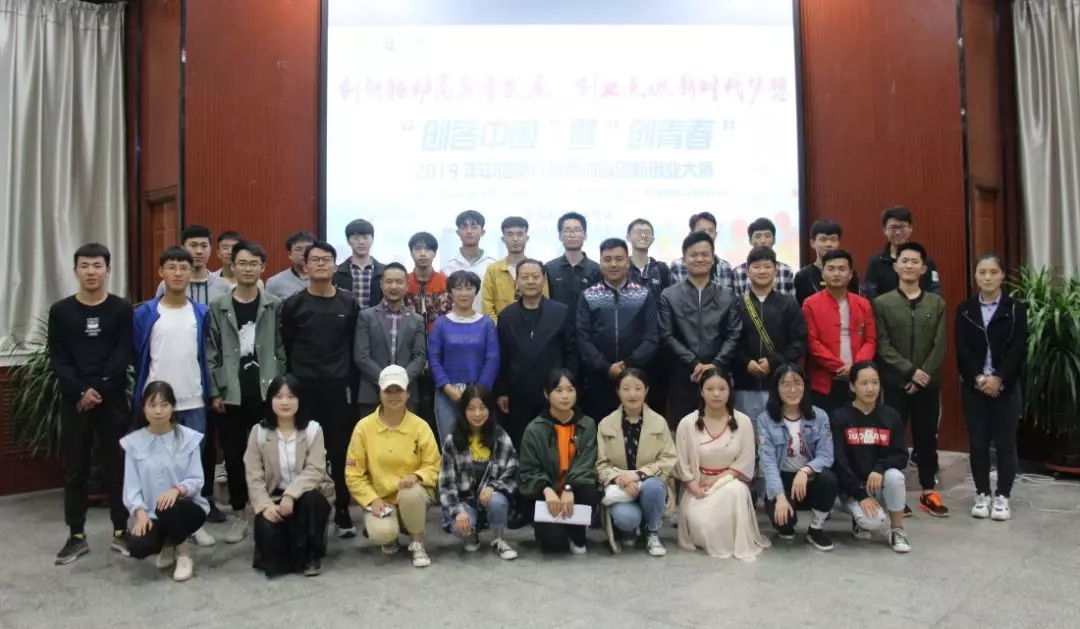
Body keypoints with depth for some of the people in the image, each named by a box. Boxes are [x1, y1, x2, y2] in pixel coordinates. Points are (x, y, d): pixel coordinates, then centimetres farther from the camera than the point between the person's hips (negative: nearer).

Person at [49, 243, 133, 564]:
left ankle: (120, 531, 15)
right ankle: (76, 535, 17)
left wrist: (99, 389, -14)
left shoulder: (121, 309, 1)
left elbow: (123, 356, -5)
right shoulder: (60, 311, 4)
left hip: (112, 399, -1)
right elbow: (57, 360, 0)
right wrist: (81, 391, -13)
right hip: (73, 400, 1)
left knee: (117, 464, 4)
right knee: (74, 467, 7)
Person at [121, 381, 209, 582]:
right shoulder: (133, 442, -1)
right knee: (137, 547, -27)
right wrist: (140, 512, -23)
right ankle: (167, 544, 13)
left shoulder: (188, 437, -6)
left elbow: (197, 480, -9)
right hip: (151, 514, 2)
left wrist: (177, 490, -31)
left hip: (187, 507, -2)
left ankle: (183, 554, -6)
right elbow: (131, 485, -5)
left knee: (169, 508, -37)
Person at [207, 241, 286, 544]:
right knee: (234, 455, 6)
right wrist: (215, 392, -3)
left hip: (266, 393, -1)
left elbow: (282, 350, 2)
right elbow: (211, 353, 3)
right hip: (231, 394, 1)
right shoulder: (218, 307, 6)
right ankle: (239, 515, 18)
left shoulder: (275, 306, 4)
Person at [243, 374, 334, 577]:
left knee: (312, 499, -35)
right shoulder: (258, 432, -1)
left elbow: (315, 470, -15)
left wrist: (291, 494, -29)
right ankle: (276, 556, 10)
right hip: (274, 498, 1)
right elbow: (253, 475, -6)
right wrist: (265, 505, -20)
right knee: (266, 529, -29)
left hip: (306, 495, -1)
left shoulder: (313, 429, -6)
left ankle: (312, 555, -12)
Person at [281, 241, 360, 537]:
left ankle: (342, 513, 14)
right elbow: (286, 347, 5)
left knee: (340, 450, 4)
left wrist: (350, 379, 2)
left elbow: (354, 346, 6)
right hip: (303, 387, 0)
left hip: (338, 386, 1)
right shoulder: (293, 304, 1)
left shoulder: (349, 304, 4)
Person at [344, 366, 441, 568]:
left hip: (413, 497, 0)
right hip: (381, 498, 0)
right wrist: (373, 500, -14)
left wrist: (416, 476, -23)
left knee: (411, 492, -36)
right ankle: (391, 535, 11)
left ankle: (417, 544, -7)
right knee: (381, 533, -31)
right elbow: (353, 473, -2)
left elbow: (433, 466, -2)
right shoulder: (364, 427, -6)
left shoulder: (420, 426, -6)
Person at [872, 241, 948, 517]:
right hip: (895, 383, -2)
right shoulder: (882, 303, 0)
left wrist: (923, 375, -9)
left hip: (928, 384, 2)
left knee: (927, 438, 9)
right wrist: (910, 371, -13)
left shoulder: (937, 304, 7)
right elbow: (882, 346, -6)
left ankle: (929, 492, 20)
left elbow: (940, 346, 1)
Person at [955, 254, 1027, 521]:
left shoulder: (1015, 309, 1)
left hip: (1006, 386, -1)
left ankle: (1002, 497, 13)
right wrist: (978, 378, -14)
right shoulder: (964, 310, 5)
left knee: (1005, 442, 3)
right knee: (978, 442, 5)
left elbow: (1018, 349, -7)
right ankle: (982, 495, 15)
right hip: (973, 386, 1)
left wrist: (999, 379, -17)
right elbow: (961, 349, -2)